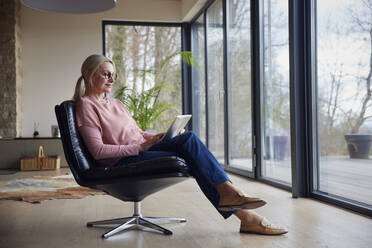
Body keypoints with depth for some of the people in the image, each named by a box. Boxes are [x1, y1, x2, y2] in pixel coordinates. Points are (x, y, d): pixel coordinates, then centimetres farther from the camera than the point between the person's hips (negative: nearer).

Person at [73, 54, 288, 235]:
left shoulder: (116, 103, 24)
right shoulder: (86, 106, -3)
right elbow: (98, 151, -13)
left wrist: (157, 138, 2)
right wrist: (140, 147, -18)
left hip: (141, 150, 7)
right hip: (123, 162, -7)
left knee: (189, 138, -21)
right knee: (192, 159, -24)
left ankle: (229, 193, -27)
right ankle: (244, 215, -24)